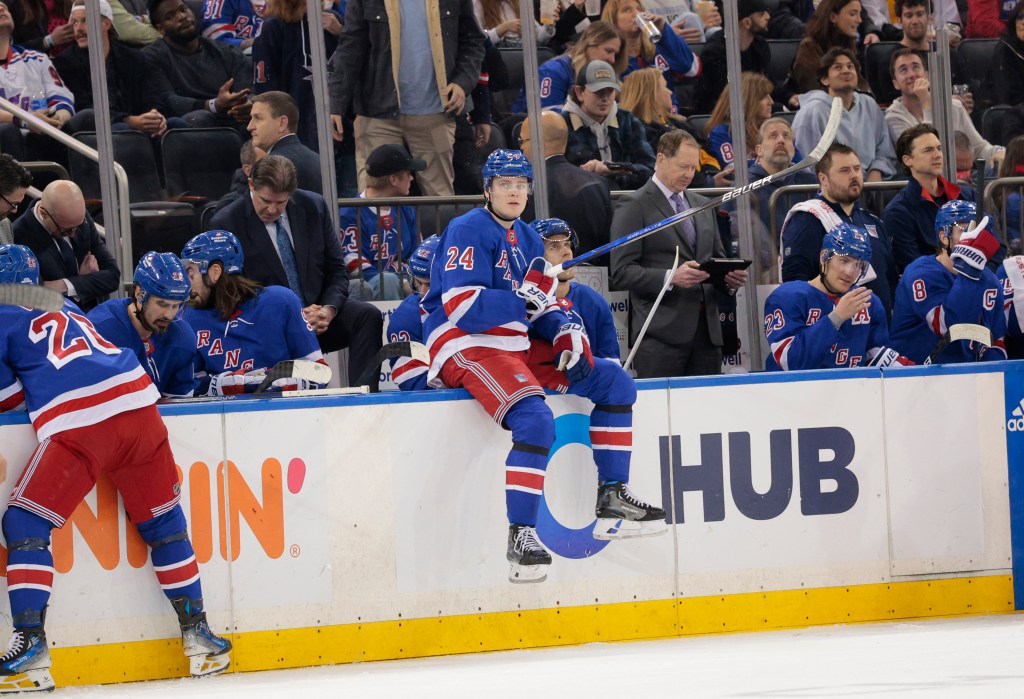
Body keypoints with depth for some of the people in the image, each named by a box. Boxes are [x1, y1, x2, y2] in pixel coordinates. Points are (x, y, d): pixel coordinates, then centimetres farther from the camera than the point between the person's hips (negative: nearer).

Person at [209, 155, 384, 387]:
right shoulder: (226, 224, -6)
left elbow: (336, 270, 9)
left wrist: (329, 309, -14)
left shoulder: (313, 207, 5)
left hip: (318, 314, 4)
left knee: (368, 316, -24)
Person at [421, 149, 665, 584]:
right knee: (534, 420, -32)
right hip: (467, 348, -9)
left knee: (614, 383, 6)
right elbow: (463, 307, -20)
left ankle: (612, 499, 8)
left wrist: (565, 333, -2)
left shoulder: (527, 239, 17)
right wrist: (524, 300, -20)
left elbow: (542, 307, 19)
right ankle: (520, 536, -31)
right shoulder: (469, 231, -10)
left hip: (520, 346, 9)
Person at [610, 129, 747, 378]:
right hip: (661, 332, -6)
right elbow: (621, 272, -9)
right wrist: (670, 278, -22)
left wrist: (729, 276, 3)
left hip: (706, 329, 7)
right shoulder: (635, 206, -1)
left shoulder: (702, 205, 21)